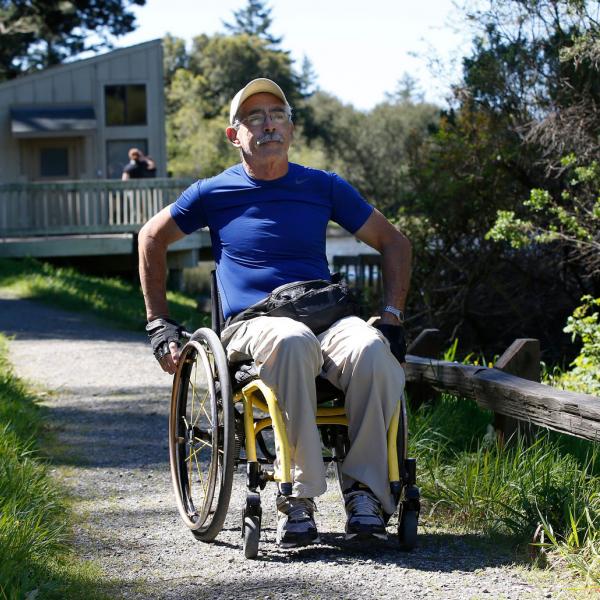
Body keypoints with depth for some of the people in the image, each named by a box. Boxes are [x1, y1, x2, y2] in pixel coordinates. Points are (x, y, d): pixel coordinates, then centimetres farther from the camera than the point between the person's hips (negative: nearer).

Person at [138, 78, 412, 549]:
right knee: (293, 342, -41)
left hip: (326, 320, 2)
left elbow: (393, 242, 20)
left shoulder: (323, 187, 14)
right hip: (251, 328, -2)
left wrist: (392, 318, 7)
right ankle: (298, 496, -38)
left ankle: (365, 487, -26)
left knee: (371, 348, -35)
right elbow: (152, 238, 22)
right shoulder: (215, 193, 9)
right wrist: (159, 324, 16)